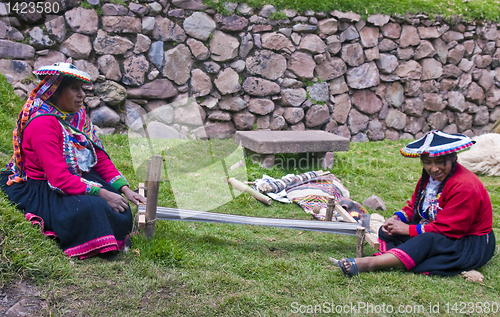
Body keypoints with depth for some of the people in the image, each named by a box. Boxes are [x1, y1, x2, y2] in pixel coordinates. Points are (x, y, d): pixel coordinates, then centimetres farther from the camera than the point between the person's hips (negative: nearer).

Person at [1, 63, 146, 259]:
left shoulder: (78, 114, 3)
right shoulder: (42, 123, -23)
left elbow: (100, 157, 4)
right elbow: (58, 178, -28)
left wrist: (125, 189, -8)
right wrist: (102, 193, -29)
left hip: (78, 178, 8)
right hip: (41, 190, -8)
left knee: (120, 206, -12)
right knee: (90, 208, -32)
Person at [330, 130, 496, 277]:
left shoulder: (464, 186, -25)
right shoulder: (429, 177, 4)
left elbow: (446, 228, -26)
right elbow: (414, 205, 12)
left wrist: (408, 230, -23)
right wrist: (397, 218, -9)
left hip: (471, 245, -9)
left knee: (426, 240, -38)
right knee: (387, 230, -4)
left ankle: (369, 263, -46)